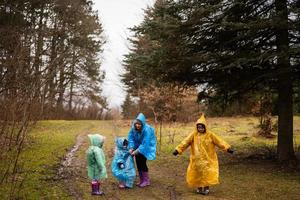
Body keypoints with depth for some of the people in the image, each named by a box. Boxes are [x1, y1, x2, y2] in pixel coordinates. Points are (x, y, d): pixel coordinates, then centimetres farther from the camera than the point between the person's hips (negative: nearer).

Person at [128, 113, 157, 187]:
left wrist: (137, 151, -31)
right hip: (138, 147, 6)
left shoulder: (147, 130, -31)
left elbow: (145, 143, -30)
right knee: (138, 162, 4)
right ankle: (141, 180, 19)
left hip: (146, 147, -5)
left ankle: (146, 181, 2)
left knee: (142, 162, -12)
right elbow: (131, 138, -7)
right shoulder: (133, 128, -15)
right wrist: (131, 148, -20)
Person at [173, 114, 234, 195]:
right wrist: (178, 150, -22)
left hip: (207, 159, -1)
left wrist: (227, 148, -18)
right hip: (196, 159, 1)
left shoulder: (210, 134, -7)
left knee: (207, 173, -1)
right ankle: (199, 188, 24)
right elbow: (185, 142, -13)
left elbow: (219, 141, -9)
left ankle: (206, 188, 16)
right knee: (197, 173, 8)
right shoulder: (193, 135, -7)